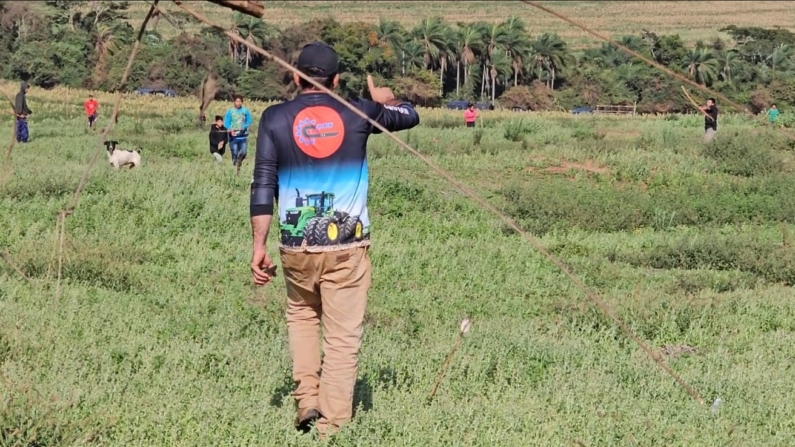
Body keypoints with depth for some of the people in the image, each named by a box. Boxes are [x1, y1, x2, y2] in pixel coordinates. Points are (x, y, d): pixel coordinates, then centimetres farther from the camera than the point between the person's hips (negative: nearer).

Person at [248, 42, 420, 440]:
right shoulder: (357, 113, 1)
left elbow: (263, 186, -2)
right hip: (348, 245, -1)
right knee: (343, 338, 3)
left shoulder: (275, 118, 0)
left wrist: (258, 246, 2)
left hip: (296, 245, 1)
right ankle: (330, 428, 2)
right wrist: (385, 99, 40)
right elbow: (410, 116, 20)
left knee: (301, 315, 26)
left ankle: (306, 398, 14)